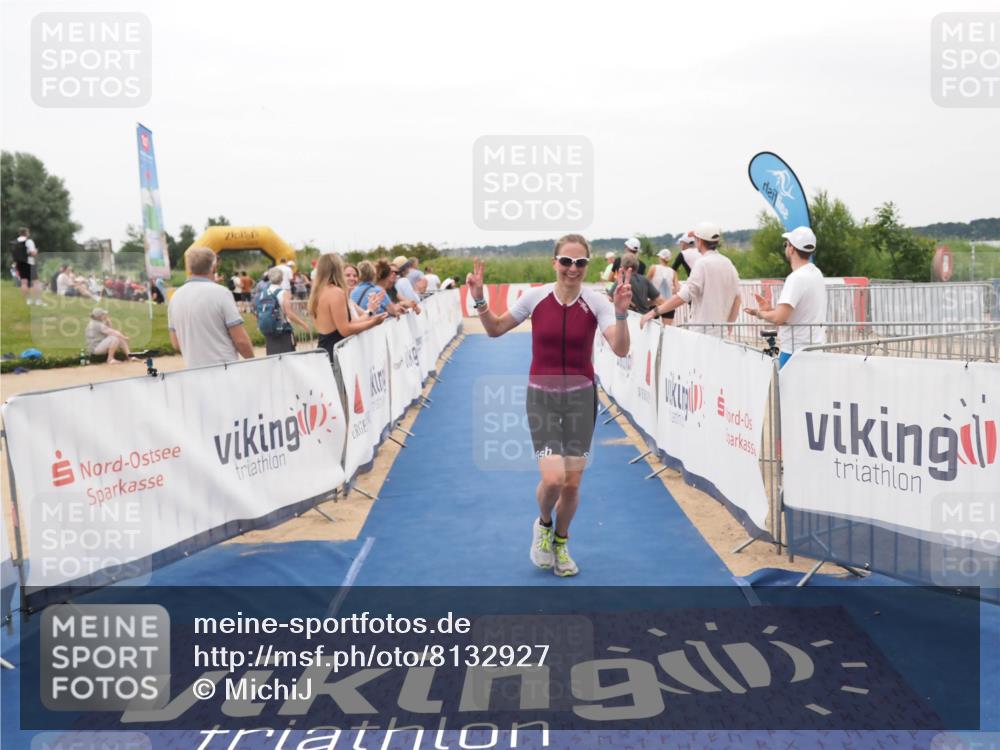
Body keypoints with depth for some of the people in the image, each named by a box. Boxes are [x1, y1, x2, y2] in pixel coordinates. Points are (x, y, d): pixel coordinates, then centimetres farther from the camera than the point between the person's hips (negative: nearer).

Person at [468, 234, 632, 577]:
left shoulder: (596, 302, -8)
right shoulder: (535, 297, -6)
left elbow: (620, 349, -20)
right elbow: (495, 330, 6)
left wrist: (621, 312, -35)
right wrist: (479, 300, -10)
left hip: (581, 396, 1)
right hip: (542, 396, -1)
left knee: (572, 483, 5)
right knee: (552, 478, -16)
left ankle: (560, 542, 35)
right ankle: (543, 525, 20)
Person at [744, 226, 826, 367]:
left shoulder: (797, 278, -17)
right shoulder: (816, 273, 13)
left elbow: (779, 318, -24)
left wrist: (760, 313, -6)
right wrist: (770, 308, 10)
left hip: (795, 351, -10)